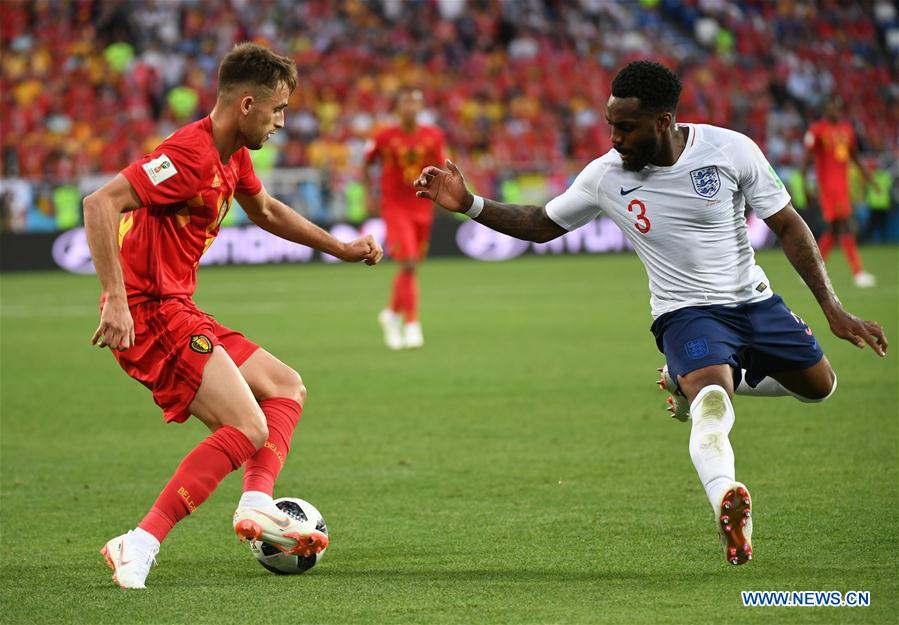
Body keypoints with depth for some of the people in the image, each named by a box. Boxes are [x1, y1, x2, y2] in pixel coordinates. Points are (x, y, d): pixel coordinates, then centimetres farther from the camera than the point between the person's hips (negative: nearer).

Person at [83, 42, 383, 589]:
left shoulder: (233, 155, 13)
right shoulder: (191, 155, -18)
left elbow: (265, 211, 35)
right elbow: (101, 204, -27)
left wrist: (341, 248, 35)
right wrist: (116, 299, -33)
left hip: (178, 312, 10)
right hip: (148, 315, -10)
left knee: (287, 388, 16)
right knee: (249, 429, -17)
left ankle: (258, 503, -5)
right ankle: (140, 546, -22)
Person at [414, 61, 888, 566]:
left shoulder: (732, 150, -13)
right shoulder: (606, 175, -10)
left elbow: (789, 226, -5)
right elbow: (541, 225, 5)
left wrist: (833, 309, -8)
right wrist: (468, 204, -10)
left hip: (754, 301, 3)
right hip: (686, 312, -3)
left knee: (819, 387, 14)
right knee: (712, 404, -31)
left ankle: (690, 384, 32)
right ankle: (727, 502, -57)